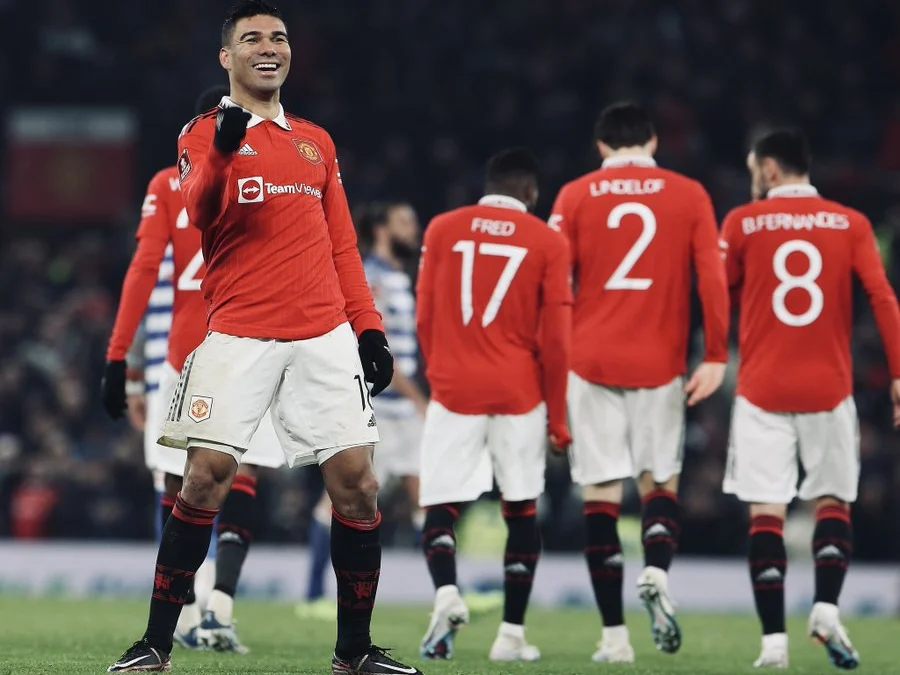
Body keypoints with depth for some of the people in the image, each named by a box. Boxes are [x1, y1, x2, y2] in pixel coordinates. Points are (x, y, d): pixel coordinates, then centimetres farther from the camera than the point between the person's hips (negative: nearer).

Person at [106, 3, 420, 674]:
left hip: (325, 336, 4)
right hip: (239, 336, -4)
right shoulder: (204, 133, 5)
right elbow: (199, 212, -15)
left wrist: (368, 326, 11)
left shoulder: (316, 141, 19)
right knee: (206, 478, -12)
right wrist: (222, 150, -33)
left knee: (356, 484, -3)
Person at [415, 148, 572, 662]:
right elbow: (556, 338, -1)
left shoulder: (442, 230, 4)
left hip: (454, 389, 0)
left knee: (441, 506, 4)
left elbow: (425, 318, 7)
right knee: (522, 509, 11)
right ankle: (513, 634, 9)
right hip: (520, 392, 0)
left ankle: (447, 593, -24)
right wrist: (557, 416, 7)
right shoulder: (548, 242, 0)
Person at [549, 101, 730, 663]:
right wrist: (716, 358, -2)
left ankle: (615, 635, -1)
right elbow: (713, 278, -3)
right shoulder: (689, 195, 4)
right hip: (661, 364, 0)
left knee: (601, 495, 2)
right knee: (660, 481, 14)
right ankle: (657, 573, -16)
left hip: (591, 361, 0)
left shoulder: (576, 196, 4)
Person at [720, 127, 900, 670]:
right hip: (830, 390, 1)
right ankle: (827, 608, -7)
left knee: (766, 514, 0)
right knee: (833, 502, 13)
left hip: (762, 392, -1)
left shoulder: (743, 224, 1)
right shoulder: (851, 224, 3)